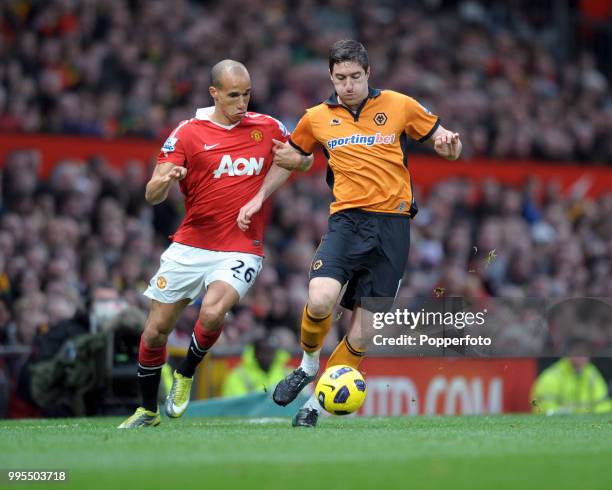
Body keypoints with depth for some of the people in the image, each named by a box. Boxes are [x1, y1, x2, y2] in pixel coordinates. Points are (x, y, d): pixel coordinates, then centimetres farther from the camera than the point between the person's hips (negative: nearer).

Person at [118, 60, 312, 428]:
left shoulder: (267, 128, 3)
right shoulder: (188, 133, -2)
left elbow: (302, 158, 21)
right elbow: (152, 196, -7)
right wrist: (165, 180, -32)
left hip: (241, 250, -1)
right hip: (190, 246, 1)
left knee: (212, 312, -28)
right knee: (155, 332, 4)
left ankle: (186, 373, 1)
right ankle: (149, 410, 26)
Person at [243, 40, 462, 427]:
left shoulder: (399, 105, 5)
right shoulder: (317, 118, 10)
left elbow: (441, 141, 13)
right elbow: (293, 155, 27)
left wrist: (448, 144, -10)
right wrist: (286, 157, 4)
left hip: (392, 224, 0)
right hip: (347, 219, 1)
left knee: (363, 335, -4)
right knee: (320, 300, -26)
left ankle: (317, 401, 14)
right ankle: (308, 366, 4)